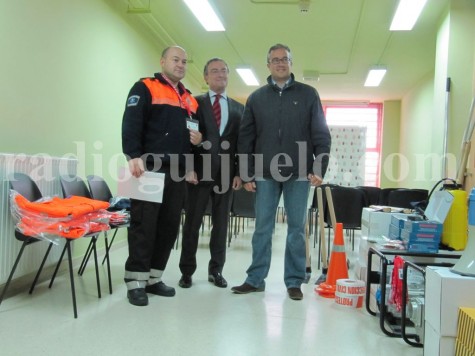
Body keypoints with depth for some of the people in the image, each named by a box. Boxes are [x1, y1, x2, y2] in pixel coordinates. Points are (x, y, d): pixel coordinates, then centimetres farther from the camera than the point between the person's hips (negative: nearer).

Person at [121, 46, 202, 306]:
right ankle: (135, 281, 3)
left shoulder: (190, 99, 22)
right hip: (149, 169, -6)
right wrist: (134, 156, -22)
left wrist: (198, 139, 6)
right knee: (143, 224, -5)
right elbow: (131, 124, -9)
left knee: (169, 225, 7)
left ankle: (153, 278, 17)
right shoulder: (145, 88, 2)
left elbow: (195, 130, 30)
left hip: (177, 172, 7)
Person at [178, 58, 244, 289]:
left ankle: (216, 270, 20)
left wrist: (239, 173, -1)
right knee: (192, 222, 4)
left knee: (221, 223, 8)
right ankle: (187, 271, 15)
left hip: (226, 174, 2)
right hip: (199, 171, -2)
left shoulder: (239, 109, 12)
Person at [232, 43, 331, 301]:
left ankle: (294, 282, 15)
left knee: (296, 229, 4)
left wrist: (319, 169, -7)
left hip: (298, 174, -1)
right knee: (262, 228, 6)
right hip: (265, 174, 1)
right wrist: (246, 174, 1)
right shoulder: (256, 98, 10)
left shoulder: (308, 94, 6)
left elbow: (321, 134, 3)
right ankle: (256, 279, 15)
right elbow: (245, 138, 8)